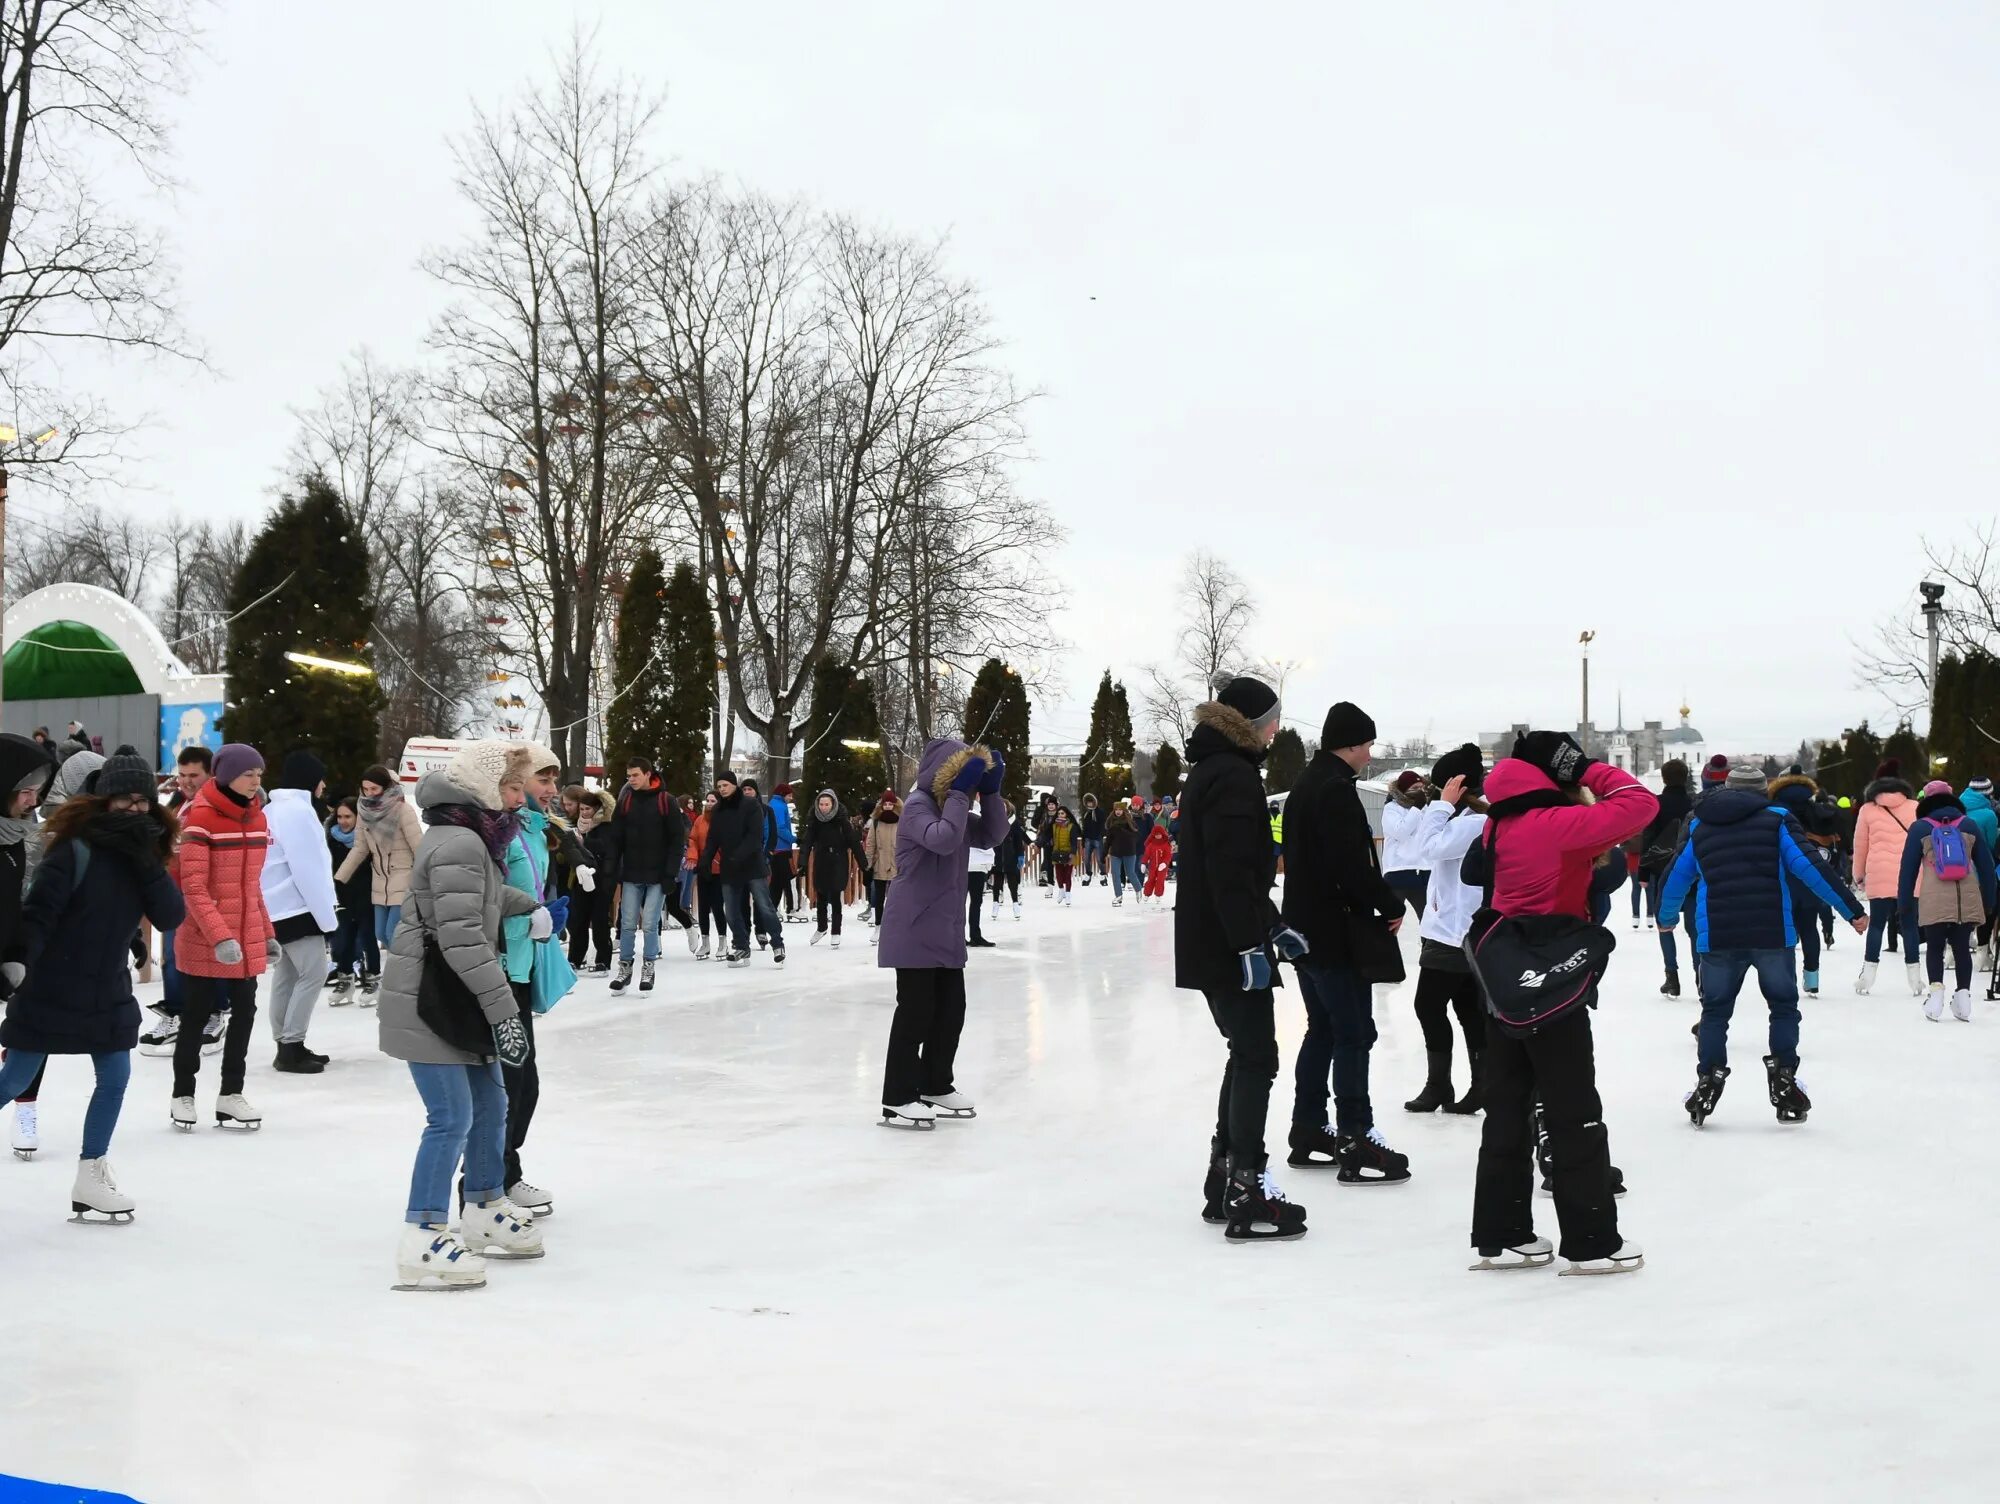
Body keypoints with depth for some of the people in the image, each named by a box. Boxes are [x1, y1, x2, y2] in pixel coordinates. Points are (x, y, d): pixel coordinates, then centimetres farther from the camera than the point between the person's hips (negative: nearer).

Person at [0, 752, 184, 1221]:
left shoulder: (143, 853, 1)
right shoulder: (76, 849, -18)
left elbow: (171, 917, -9)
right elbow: (38, 910, -22)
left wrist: (147, 863, -20)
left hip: (108, 990, 6)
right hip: (49, 989, -6)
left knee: (115, 1077, 8)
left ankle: (90, 1178, 19)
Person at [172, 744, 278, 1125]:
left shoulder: (256, 817, 7)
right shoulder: (201, 818, -15)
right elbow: (193, 888, -18)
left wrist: (267, 933, 13)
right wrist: (220, 937, -25)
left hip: (248, 938, 6)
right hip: (203, 941, -6)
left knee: (244, 1011, 9)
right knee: (197, 1015, 6)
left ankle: (231, 1092, 22)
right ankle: (183, 1094, 22)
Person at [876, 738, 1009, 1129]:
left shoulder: (951, 806, 15)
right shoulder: (918, 806, -14)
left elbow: (992, 835, 12)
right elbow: (943, 839, -31)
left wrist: (991, 792, 0)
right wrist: (959, 793, -25)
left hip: (946, 931, 9)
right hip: (914, 931, -9)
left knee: (951, 1009, 14)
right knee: (916, 1011, -8)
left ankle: (936, 1086, 28)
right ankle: (898, 1100, -1)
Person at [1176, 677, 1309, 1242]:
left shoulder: (1214, 771, 18)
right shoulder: (1232, 776, -15)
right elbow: (1231, 868, -24)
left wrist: (1273, 925, 22)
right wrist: (1250, 943, -24)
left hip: (1211, 944, 11)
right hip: (1228, 946, -11)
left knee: (1247, 1054, 17)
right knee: (1257, 1059, -6)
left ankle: (1225, 1182, 24)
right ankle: (1246, 1192, -4)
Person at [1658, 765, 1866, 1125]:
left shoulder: (1698, 826, 14)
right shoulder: (1777, 820, 5)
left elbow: (1676, 877, 20)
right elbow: (1810, 869, -3)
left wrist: (1667, 917, 38)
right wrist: (1852, 910, 1)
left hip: (1717, 937, 2)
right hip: (1772, 934, -2)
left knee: (1715, 1010, 14)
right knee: (1783, 1006, 14)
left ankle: (1708, 1081, 7)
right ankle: (1784, 1082, 8)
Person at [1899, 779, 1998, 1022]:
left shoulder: (1920, 828, 7)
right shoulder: (1968, 826, 13)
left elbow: (1908, 867, 5)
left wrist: (1905, 901, 10)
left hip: (1934, 901, -2)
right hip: (1968, 900, 2)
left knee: (1934, 948, 6)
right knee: (1962, 948, 10)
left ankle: (1936, 990, -12)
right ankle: (1963, 993, 2)